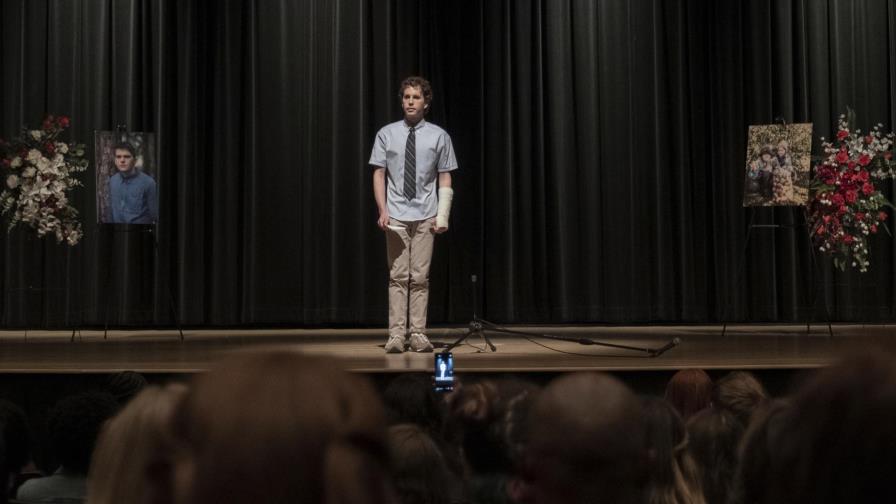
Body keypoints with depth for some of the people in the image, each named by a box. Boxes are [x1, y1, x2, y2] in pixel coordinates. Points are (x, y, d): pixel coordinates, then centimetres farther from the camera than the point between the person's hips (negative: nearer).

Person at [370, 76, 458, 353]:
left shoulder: (439, 136, 2)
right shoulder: (386, 134, 3)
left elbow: (445, 177, 2)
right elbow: (379, 174, 3)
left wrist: (443, 215, -5)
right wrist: (382, 211, -7)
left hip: (425, 216, 0)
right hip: (396, 216, 0)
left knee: (420, 277, 2)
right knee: (398, 276, -1)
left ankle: (418, 334, 7)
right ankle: (396, 335, 0)